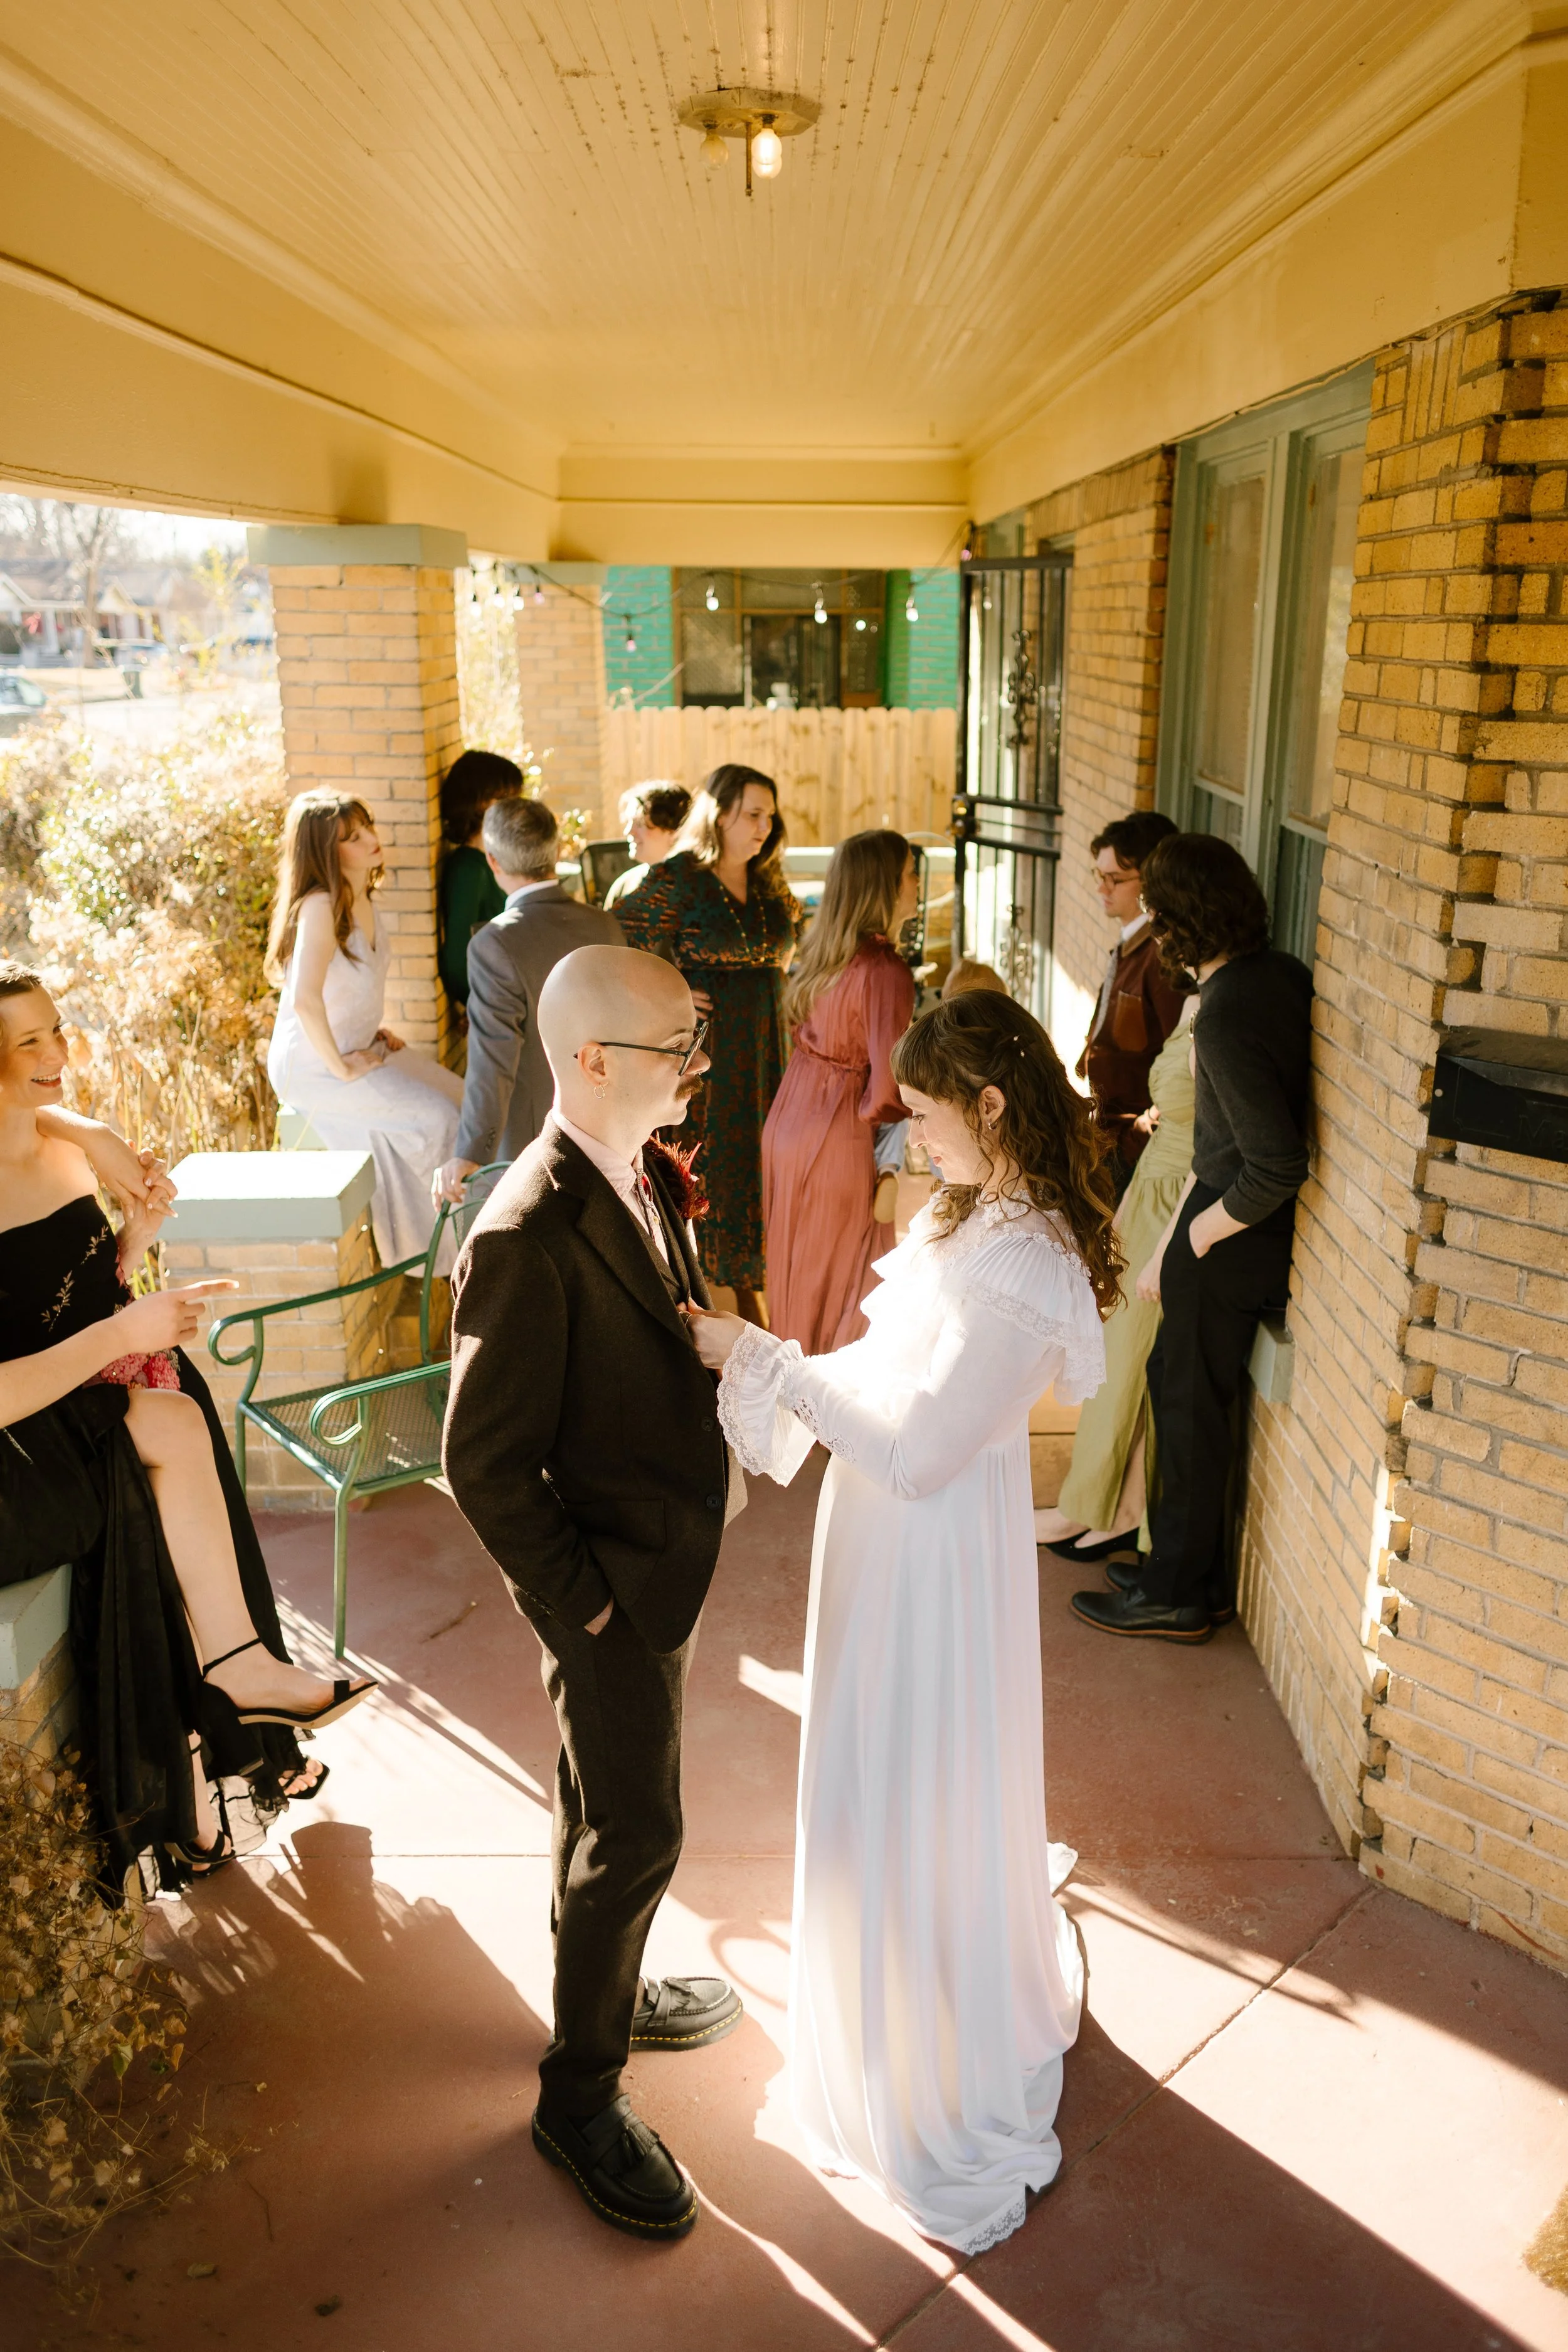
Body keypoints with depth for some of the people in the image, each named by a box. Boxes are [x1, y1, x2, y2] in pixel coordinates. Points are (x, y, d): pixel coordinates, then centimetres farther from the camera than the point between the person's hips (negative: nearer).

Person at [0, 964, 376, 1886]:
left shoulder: (82, 1143, 0)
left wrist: (142, 1231, -6)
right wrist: (122, 1334, -27)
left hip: (95, 1398, 6)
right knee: (174, 1427, -24)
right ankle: (243, 1667, -9)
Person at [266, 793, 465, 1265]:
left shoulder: (362, 898, 4)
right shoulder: (320, 906, -25)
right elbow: (306, 1000, -38)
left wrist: (374, 1032, 8)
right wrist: (342, 1068, -27)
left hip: (358, 1047, 9)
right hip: (312, 1066, -9)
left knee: (460, 1099, 2)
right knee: (437, 1118, -15)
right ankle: (423, 1249, 9)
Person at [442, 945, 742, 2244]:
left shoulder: (655, 1175, -2)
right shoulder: (531, 1236, -30)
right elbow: (485, 1462, -24)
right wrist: (583, 1603, -18)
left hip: (671, 1559, 8)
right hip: (611, 1587, -8)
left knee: (608, 1806, 26)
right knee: (635, 1836, 7)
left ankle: (610, 1990, 48)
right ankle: (582, 2091, 29)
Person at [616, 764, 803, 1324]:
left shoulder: (769, 880, 8)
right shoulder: (677, 878, -11)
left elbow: (793, 933, 27)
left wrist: (771, 982, 13)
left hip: (767, 1044, 6)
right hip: (707, 1045, -6)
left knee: (761, 1164, 10)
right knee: (703, 1168, 0)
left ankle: (749, 1288, 23)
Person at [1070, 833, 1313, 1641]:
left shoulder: (1226, 1020, -27)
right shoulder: (1283, 975, 1)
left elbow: (1277, 1166, -29)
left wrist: (1201, 1233, -12)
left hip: (1233, 1241, -9)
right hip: (1257, 1232, 9)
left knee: (1190, 1409, 6)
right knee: (1173, 1379, 21)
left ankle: (1177, 1595, 23)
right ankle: (1186, 1567, 35)